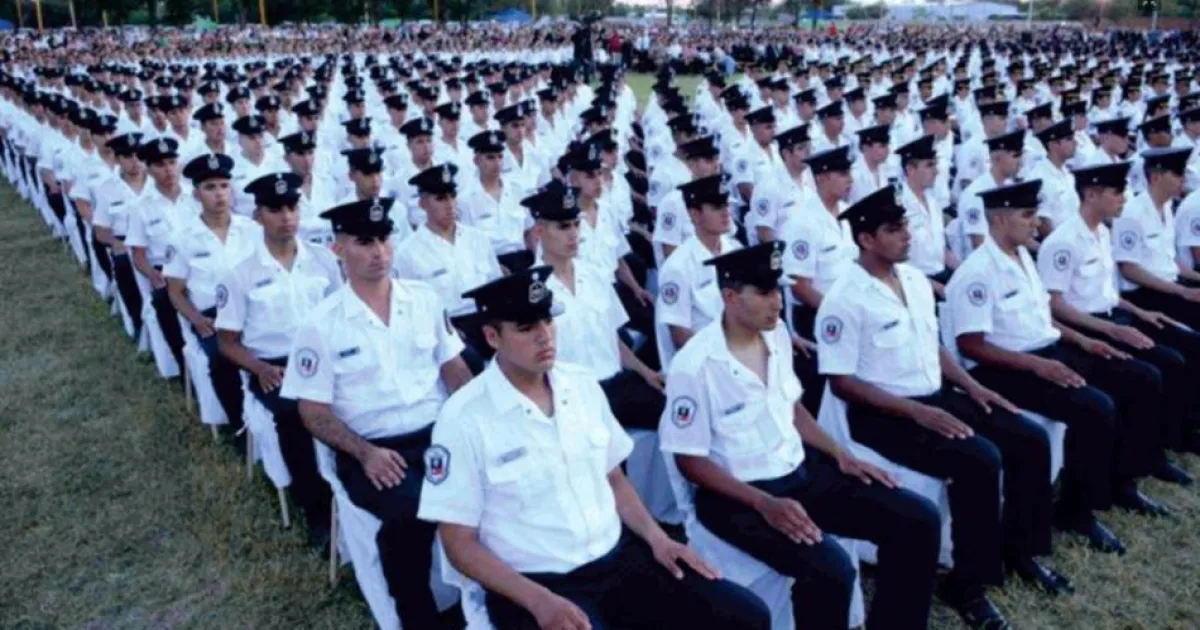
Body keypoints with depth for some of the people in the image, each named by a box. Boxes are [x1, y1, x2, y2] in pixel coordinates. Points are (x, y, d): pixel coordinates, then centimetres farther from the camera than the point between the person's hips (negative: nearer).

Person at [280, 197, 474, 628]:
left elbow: (454, 368, 12)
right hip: (373, 450, -3)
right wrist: (364, 452, -16)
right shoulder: (321, 325, -2)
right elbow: (312, 410, -1)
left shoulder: (425, 299, 8)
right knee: (410, 513, -33)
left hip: (440, 432, 3)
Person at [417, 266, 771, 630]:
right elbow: (460, 542, -8)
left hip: (619, 557, 5)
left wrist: (657, 538, 0)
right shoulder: (464, 419, -12)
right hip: (536, 582, -5)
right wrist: (540, 601, -18)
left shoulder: (583, 385, 4)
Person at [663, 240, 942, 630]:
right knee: (829, 570, -30)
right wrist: (765, 503, -21)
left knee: (918, 521, -1)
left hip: (801, 471, 8)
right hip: (738, 495, -7)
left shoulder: (777, 335, 1)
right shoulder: (694, 367, -20)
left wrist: (840, 455, 4)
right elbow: (690, 461, -15)